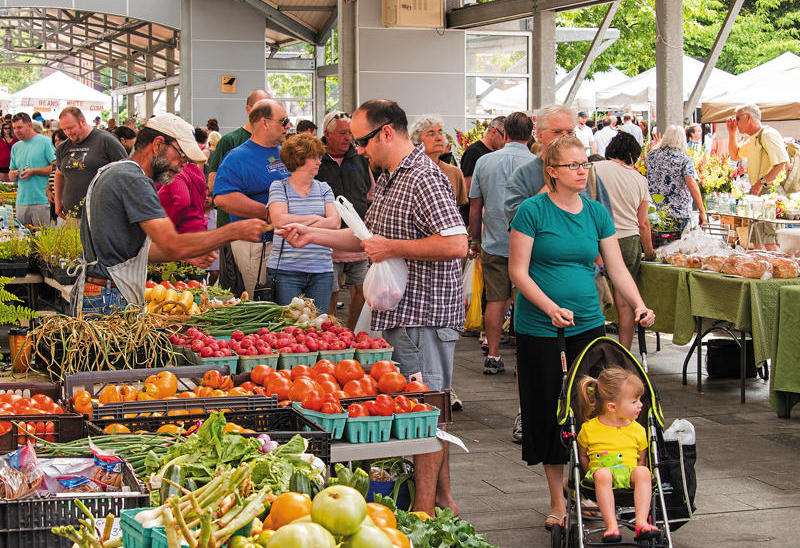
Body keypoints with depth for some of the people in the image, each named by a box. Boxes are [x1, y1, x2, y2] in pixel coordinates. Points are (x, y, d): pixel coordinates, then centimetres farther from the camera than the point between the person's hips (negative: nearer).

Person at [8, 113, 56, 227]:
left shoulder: (45, 142, -1)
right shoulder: (15, 147, 17)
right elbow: (11, 177, 22)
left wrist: (33, 171, -12)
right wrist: (13, 175, -2)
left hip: (41, 201, -5)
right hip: (21, 202, 5)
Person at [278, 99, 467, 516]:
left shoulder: (423, 180, -17)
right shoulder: (387, 179, 17)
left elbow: (456, 244, -26)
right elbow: (369, 238, 25)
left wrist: (392, 248, -20)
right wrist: (312, 236, 16)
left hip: (423, 315, -10)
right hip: (401, 313, 10)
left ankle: (425, 511, 1)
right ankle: (442, 500, 23)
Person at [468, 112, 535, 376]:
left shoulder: (484, 161, 2)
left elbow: (475, 207, 7)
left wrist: (475, 240, 18)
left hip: (494, 244, 2)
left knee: (496, 299, 6)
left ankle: (493, 356, 7)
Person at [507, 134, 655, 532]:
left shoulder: (597, 213, 8)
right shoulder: (532, 211, -6)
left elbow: (617, 268, 7)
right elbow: (518, 271, -10)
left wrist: (639, 305, -9)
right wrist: (551, 307, -22)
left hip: (588, 325, 4)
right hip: (540, 330, -4)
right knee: (550, 412, 2)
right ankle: (557, 502, 13)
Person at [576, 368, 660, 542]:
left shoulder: (638, 430, 12)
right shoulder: (589, 428, 6)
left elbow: (642, 460, 17)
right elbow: (582, 456, 16)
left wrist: (638, 477, -1)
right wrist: (594, 474, 1)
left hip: (629, 473, 2)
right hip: (599, 470, -2)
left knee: (643, 472, -31)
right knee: (603, 474, -37)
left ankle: (641, 522, -39)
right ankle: (611, 525, -44)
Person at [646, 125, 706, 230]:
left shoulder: (653, 155, 6)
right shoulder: (685, 159, -7)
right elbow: (692, 184, -17)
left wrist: (660, 142, 52)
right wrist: (702, 211, -16)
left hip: (654, 213, 4)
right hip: (679, 213, -4)